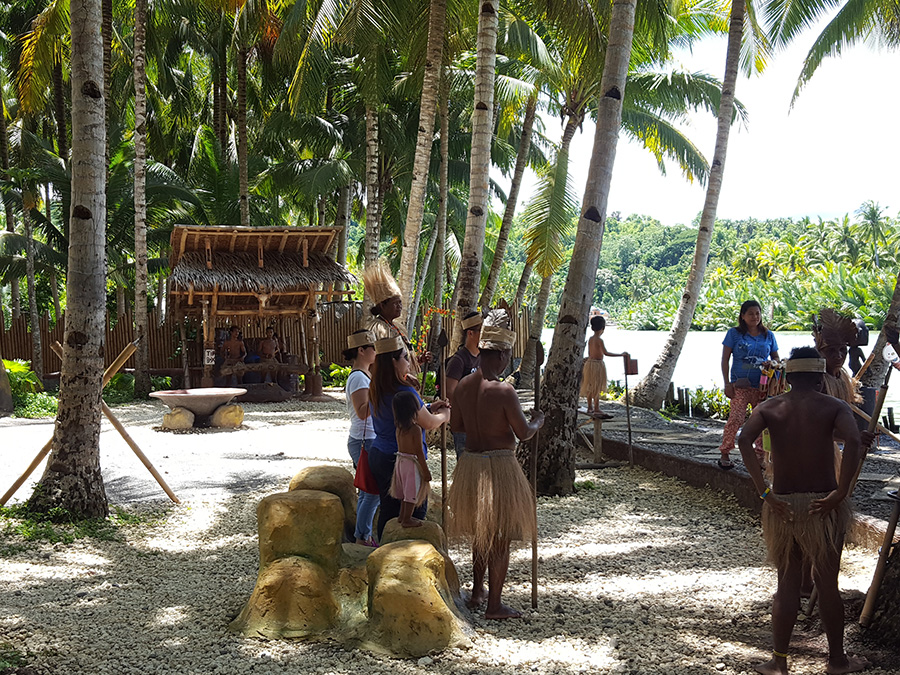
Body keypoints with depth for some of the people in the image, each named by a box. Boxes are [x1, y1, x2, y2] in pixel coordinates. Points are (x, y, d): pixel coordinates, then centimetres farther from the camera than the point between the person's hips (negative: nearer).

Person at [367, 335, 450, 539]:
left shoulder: (376, 390, 7)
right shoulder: (404, 391, -20)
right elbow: (428, 423, -13)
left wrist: (429, 408, 16)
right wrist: (444, 415, 7)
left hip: (378, 456, 8)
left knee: (388, 510, 14)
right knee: (415, 513, 2)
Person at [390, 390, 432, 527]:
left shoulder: (399, 427, -1)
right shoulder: (416, 429, -22)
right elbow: (419, 452, -19)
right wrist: (425, 470, -11)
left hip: (400, 461, 8)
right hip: (411, 462, -8)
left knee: (406, 491, 22)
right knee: (412, 492, 5)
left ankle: (402, 516, 34)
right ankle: (406, 520, 13)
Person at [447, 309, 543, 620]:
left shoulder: (463, 386, 1)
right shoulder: (503, 390, -19)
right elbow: (524, 433, -13)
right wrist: (538, 420, 7)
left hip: (470, 463, 7)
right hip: (499, 465, -7)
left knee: (480, 532, 23)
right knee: (500, 538, 4)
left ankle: (477, 592, 33)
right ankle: (494, 605, 10)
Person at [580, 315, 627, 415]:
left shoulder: (590, 339, 6)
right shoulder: (599, 340, -17)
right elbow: (605, 353, -26)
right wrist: (621, 354, -26)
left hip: (589, 363, 8)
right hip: (597, 365, -8)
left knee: (590, 387, 14)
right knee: (597, 388, -1)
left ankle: (590, 407, 22)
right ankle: (596, 408, 2)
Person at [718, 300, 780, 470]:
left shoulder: (768, 335, 12)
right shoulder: (734, 334, 3)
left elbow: (776, 358, 20)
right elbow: (725, 359, 2)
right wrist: (727, 383, -5)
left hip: (763, 386, 3)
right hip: (740, 385, -3)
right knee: (736, 418, -16)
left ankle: (761, 456, 14)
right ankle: (724, 453, -5)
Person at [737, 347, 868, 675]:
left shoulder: (769, 407, 3)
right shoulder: (834, 407, -3)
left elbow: (744, 440, -16)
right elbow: (853, 441, -23)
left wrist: (764, 493, -14)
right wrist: (841, 493, -19)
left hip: (782, 504, 2)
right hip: (823, 506, -2)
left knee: (787, 584, 13)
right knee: (828, 584, 12)